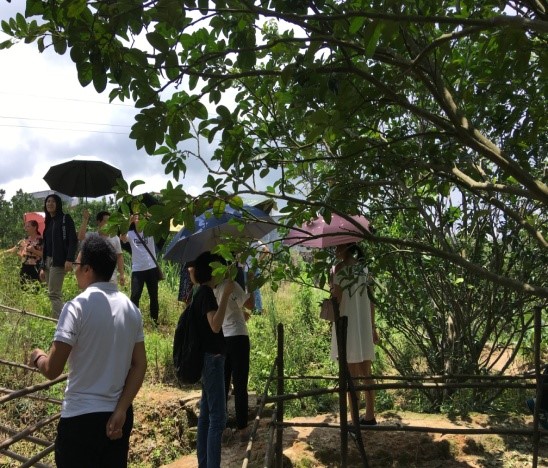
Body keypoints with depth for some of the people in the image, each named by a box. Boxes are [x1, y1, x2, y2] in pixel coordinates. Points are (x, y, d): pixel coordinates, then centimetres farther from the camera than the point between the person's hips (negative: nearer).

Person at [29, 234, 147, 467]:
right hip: (118, 415, 6)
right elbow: (139, 365, 2)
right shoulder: (131, 308, 4)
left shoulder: (77, 307, -15)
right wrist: (120, 410, 0)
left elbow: (52, 369, -15)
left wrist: (38, 356, 6)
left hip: (81, 417, -6)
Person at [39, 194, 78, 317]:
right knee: (55, 294, 6)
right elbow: (45, 246, 20)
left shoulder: (66, 218, -2)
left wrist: (69, 260, -22)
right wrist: (42, 267, 15)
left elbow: (73, 241, -11)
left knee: (53, 294, -14)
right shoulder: (48, 222, 19)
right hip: (48, 261, 8)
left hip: (59, 261, -8)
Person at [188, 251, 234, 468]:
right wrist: (226, 294, -26)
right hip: (212, 358, -10)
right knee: (218, 416, -7)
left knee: (206, 414, 14)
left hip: (209, 358, 10)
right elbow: (215, 325, -27)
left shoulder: (202, 292, 13)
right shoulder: (206, 292, -15)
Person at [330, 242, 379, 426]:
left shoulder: (341, 266, -7)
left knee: (352, 376, -4)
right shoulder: (363, 268, 12)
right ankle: (370, 416, 20)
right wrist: (372, 327, 18)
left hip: (347, 324, -7)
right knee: (365, 374, 13)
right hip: (364, 326, 7)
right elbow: (371, 300, 13)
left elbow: (337, 297, -14)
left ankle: (355, 420, -1)